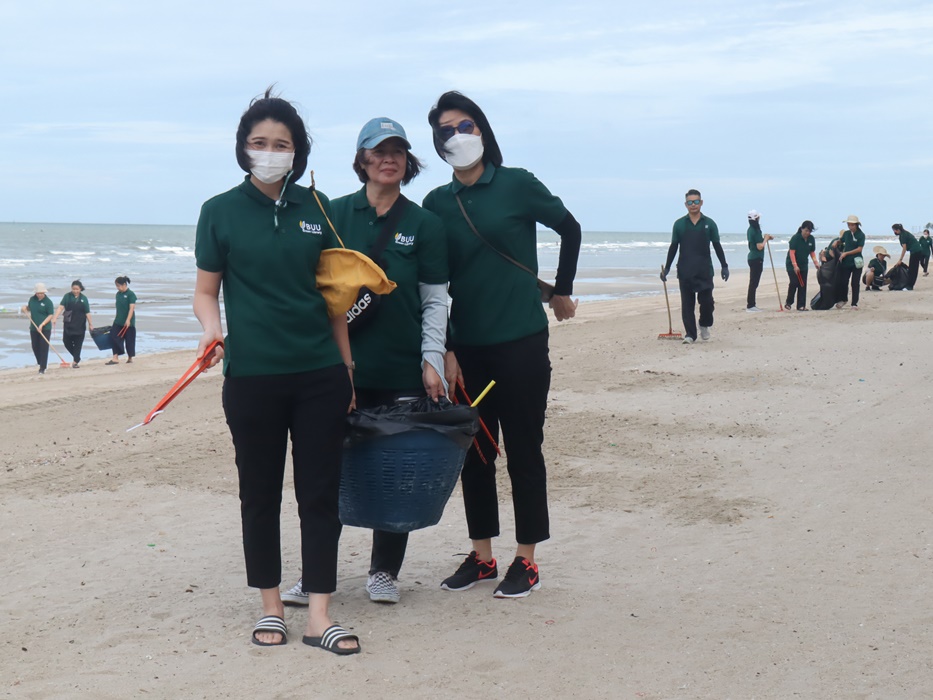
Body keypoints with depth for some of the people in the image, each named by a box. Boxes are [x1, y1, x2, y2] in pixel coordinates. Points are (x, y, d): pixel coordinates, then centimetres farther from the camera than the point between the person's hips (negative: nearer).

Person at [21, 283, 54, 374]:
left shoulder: (48, 302, -10)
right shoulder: (32, 299, 5)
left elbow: (50, 315, -11)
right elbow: (29, 308, 22)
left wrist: (42, 325, -21)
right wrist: (25, 308, -3)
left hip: (45, 328, -5)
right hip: (34, 328, 5)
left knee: (44, 348, -6)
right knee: (35, 347, 12)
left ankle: (42, 368, -2)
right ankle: (40, 362, 33)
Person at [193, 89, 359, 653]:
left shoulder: (315, 208, 7)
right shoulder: (221, 211, 1)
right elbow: (206, 289, 5)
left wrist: (347, 365, 11)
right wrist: (212, 327, -17)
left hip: (320, 374, 2)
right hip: (252, 375, -2)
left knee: (322, 494, 1)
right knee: (261, 493, 8)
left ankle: (319, 616, 7)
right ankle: (271, 607, 22)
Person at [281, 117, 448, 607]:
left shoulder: (424, 224, 5)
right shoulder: (335, 214, 5)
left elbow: (435, 300, 5)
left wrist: (432, 360, -3)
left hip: (404, 368, 0)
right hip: (343, 362, 0)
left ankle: (384, 572, 18)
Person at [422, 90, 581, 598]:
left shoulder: (517, 184, -3)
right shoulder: (436, 204, 6)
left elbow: (569, 228, 11)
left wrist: (561, 292, 15)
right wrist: (445, 349, -1)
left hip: (521, 341, -4)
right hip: (467, 346, 4)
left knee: (523, 451, 2)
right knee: (474, 452, 9)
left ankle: (526, 561, 11)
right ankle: (481, 556, 21)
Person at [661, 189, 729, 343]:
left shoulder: (709, 224, 4)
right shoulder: (679, 224, 5)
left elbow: (717, 246, 8)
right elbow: (673, 248, 9)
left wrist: (724, 266, 3)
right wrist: (667, 268, 5)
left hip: (704, 271, 0)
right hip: (685, 272, 0)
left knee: (707, 301, -3)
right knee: (687, 304, 1)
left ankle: (704, 325, 23)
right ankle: (690, 334, 7)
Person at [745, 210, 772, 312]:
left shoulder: (750, 230, 11)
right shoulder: (756, 231, -18)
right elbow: (760, 247, -20)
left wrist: (765, 237, 13)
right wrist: (766, 239, -6)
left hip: (752, 257, 10)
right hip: (757, 259, -10)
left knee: (753, 282, 13)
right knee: (754, 282, -6)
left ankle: (750, 304, 17)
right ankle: (750, 305, -5)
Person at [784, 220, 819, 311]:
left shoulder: (811, 239, 0)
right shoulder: (795, 238, -17)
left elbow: (812, 252, 9)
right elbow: (792, 252, -21)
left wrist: (815, 262, -7)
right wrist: (795, 265, -28)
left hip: (803, 265, 5)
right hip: (792, 264, -5)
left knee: (803, 285, 0)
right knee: (794, 283, -14)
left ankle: (801, 305, 2)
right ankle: (788, 302, 4)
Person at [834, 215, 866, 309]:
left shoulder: (861, 235, -8)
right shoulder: (846, 234, 6)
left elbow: (859, 249, -13)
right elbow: (840, 242, 25)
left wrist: (846, 253, -14)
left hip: (856, 262, -4)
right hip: (846, 262, 4)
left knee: (854, 283, -1)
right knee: (843, 282, 7)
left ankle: (855, 303, 4)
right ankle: (843, 299, 28)